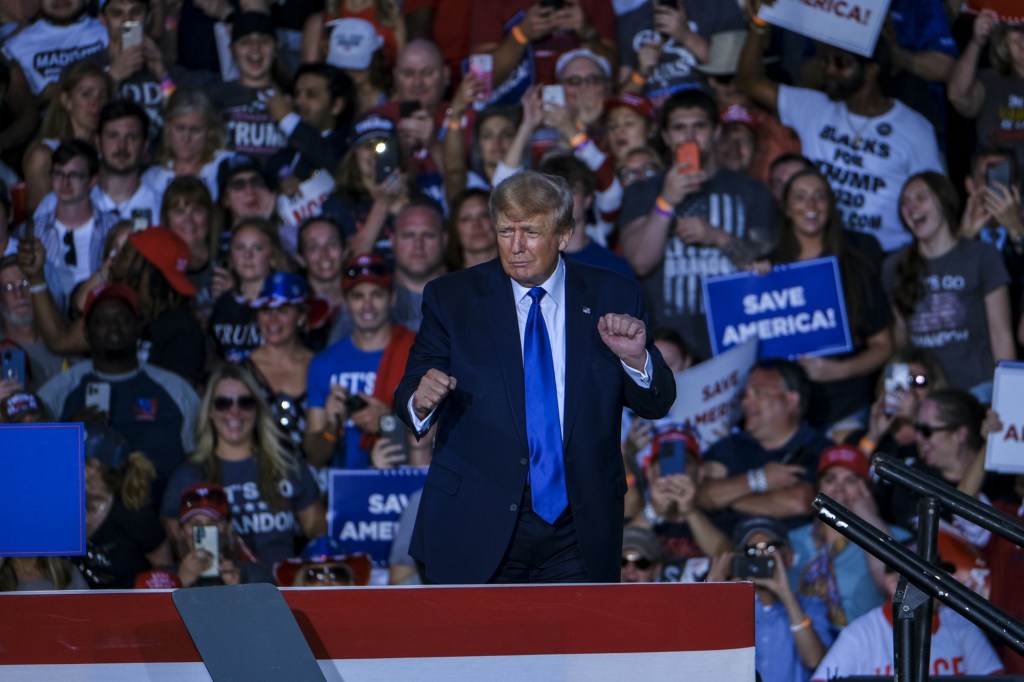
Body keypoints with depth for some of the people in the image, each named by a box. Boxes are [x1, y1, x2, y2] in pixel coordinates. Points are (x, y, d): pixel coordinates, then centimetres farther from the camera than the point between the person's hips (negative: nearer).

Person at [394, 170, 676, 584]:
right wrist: (421, 400, -23)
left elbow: (657, 405, 4)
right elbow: (409, 394, 1)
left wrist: (635, 359, -17)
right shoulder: (452, 298, 2)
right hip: (478, 528, -1)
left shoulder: (611, 299, 4)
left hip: (579, 533, 1)